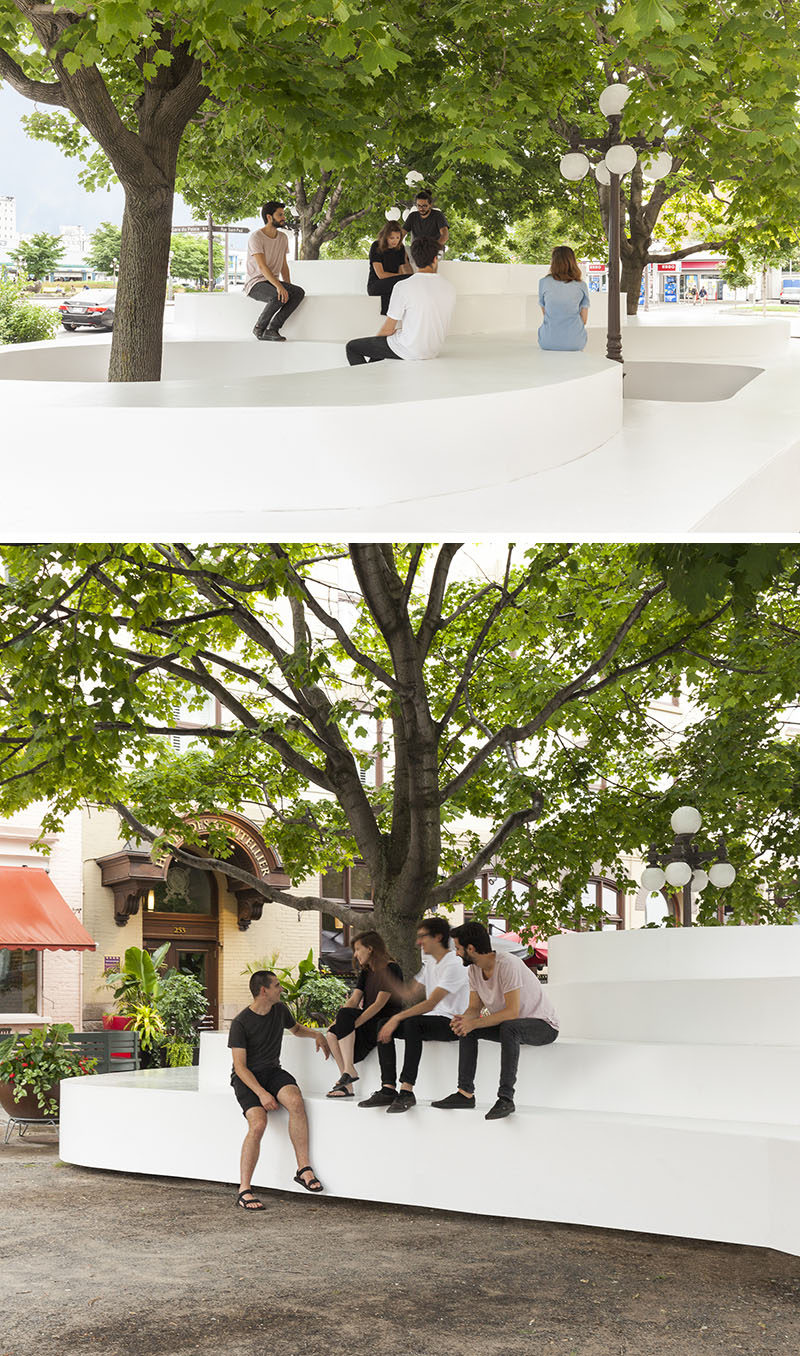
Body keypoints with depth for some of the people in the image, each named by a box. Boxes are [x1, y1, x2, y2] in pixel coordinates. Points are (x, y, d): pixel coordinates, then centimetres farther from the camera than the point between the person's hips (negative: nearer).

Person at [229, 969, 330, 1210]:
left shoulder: (280, 1010, 6)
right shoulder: (240, 1023, -12)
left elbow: (295, 1028, 31)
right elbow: (240, 1067, -14)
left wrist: (316, 1035, 10)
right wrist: (262, 1093, -25)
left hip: (273, 1072, 5)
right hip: (247, 1078, -5)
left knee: (296, 1101, -29)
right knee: (258, 1124, -30)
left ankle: (303, 1168, -25)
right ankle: (244, 1190, -23)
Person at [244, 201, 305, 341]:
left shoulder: (283, 237, 12)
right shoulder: (256, 237, -13)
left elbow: (284, 266, 17)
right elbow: (262, 267, -23)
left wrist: (289, 287, 1)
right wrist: (279, 286, -35)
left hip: (273, 281, 7)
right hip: (255, 283, -7)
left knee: (299, 292, -20)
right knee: (278, 297, -36)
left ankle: (272, 329, -20)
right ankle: (259, 327, -12)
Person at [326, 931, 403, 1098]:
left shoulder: (391, 969, -8)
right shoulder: (366, 972, 20)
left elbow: (379, 1004, -16)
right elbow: (354, 1000, 9)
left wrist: (354, 1023, -22)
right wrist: (338, 1022, -9)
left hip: (386, 1021, -8)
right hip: (369, 1022, 8)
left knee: (345, 1015, -30)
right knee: (333, 1035, -19)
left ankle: (349, 1071, -33)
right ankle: (347, 1086, -22)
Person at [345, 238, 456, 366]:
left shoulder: (403, 288, -19)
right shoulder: (449, 288, -3)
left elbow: (388, 329, -12)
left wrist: (375, 338, 11)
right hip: (433, 351, 7)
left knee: (352, 347, 11)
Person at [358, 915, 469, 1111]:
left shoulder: (453, 965, -15)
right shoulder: (430, 962, 17)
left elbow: (431, 1003, -23)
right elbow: (414, 994, 20)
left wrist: (398, 1018, -28)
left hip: (451, 1022, -9)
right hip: (431, 1019, 9)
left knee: (412, 1023, -36)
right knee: (383, 1025, -8)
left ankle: (407, 1091, -38)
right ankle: (388, 1089, -16)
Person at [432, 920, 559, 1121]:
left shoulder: (507, 964, -26)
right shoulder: (474, 969, 0)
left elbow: (511, 1012, -30)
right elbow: (474, 1008, 6)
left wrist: (474, 1023, -31)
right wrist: (463, 1019, -18)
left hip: (543, 1025, -8)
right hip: (509, 1026, 8)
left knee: (508, 1028, -37)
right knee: (466, 1028, -6)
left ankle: (506, 1098, -36)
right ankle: (465, 1093, -9)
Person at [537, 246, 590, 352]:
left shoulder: (544, 282, -2)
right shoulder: (581, 286, -1)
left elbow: (545, 313, 8)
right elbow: (584, 319, 2)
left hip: (548, 342, -1)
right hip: (575, 342, 1)